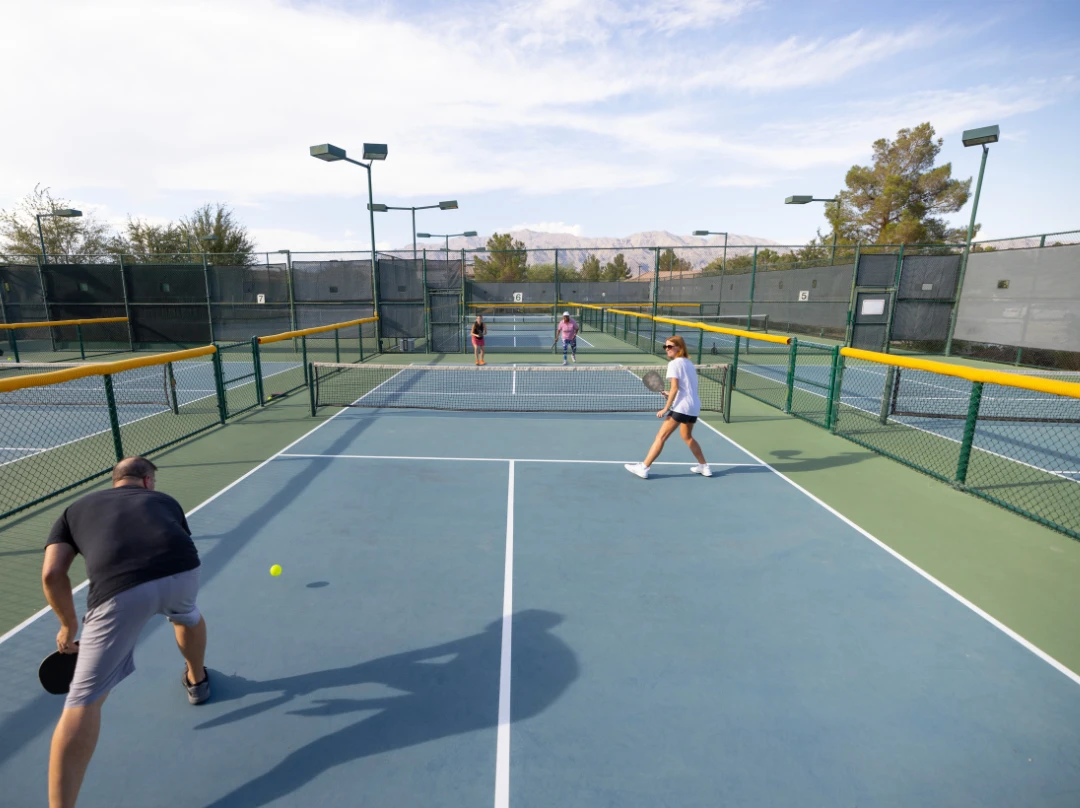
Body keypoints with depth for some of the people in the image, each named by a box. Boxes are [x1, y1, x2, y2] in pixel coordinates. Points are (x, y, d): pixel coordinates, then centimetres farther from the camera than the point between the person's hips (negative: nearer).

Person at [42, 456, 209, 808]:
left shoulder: (75, 509, 31)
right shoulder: (165, 500, 33)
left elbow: (52, 574, 18)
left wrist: (69, 625, 33)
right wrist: (170, 601, 56)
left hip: (120, 587, -2)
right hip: (183, 569, 3)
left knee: (84, 702, 13)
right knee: (187, 615, 40)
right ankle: (197, 680, 63)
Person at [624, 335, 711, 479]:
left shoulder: (674, 363, -9)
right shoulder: (688, 362, 16)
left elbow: (675, 388, -17)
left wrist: (666, 408, -15)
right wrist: (671, 394, 19)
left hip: (681, 406, -9)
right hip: (694, 406, 9)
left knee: (661, 437, -7)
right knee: (687, 436, 28)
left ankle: (643, 468, -7)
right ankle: (704, 467, 34)